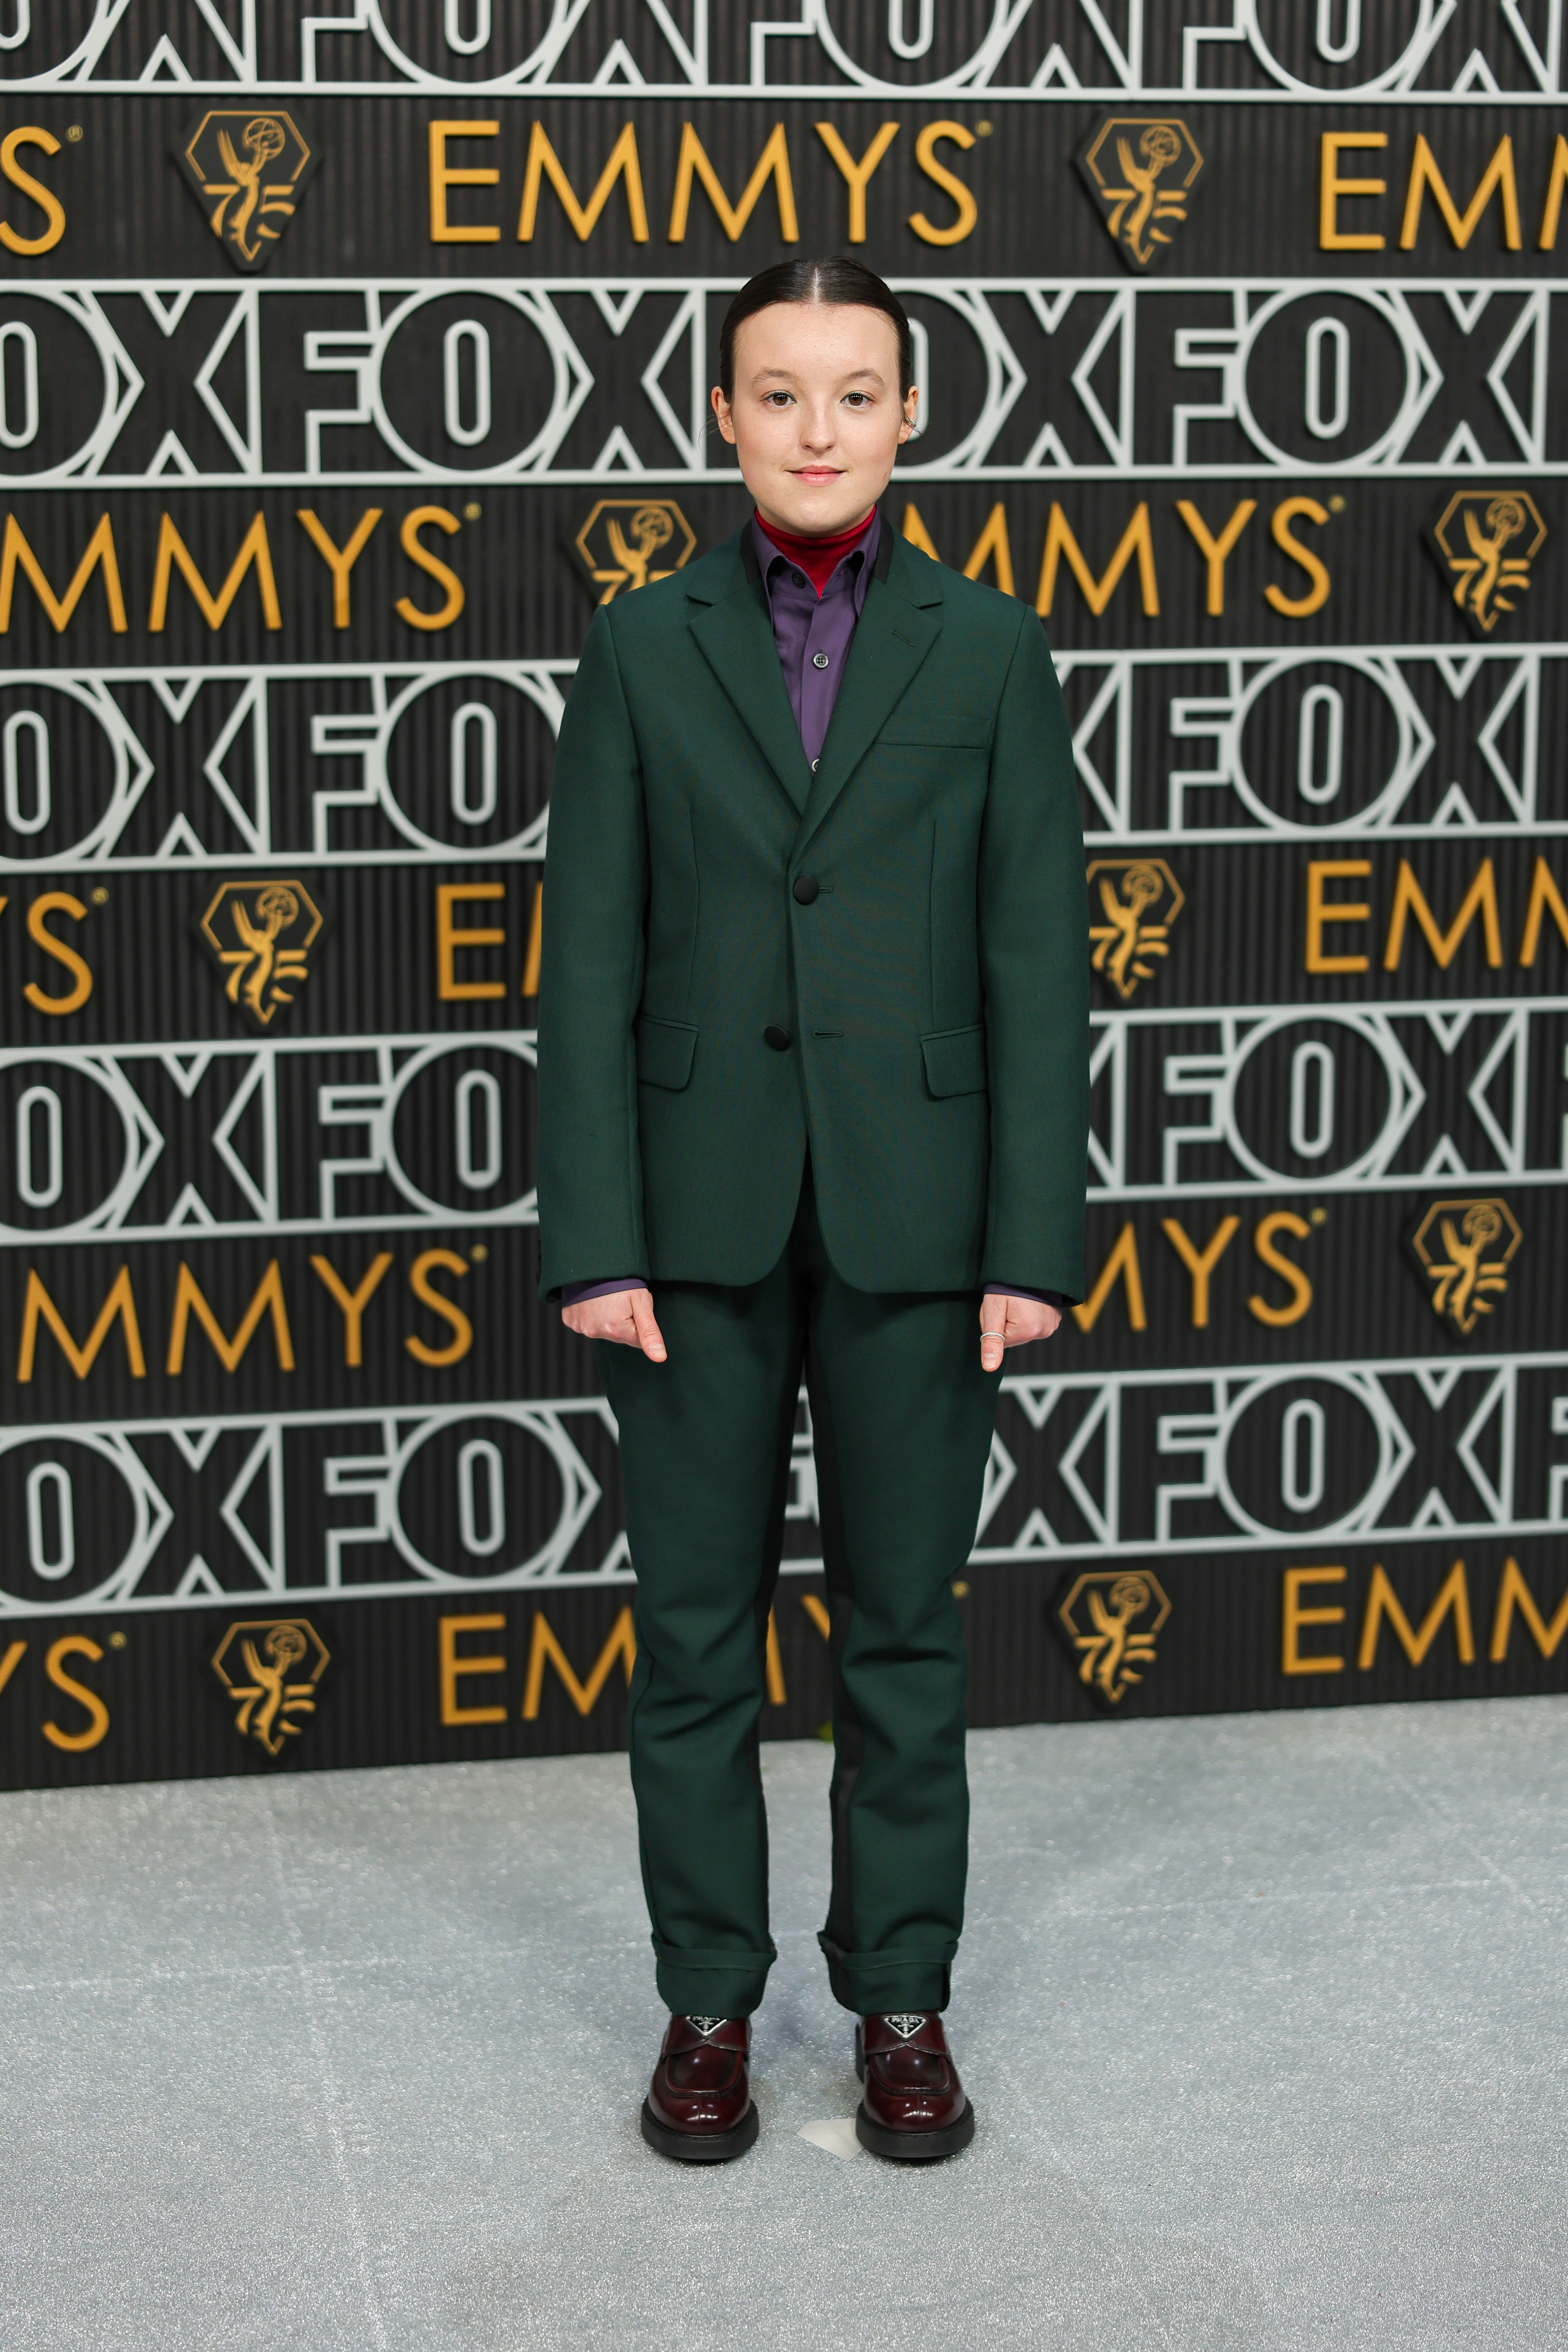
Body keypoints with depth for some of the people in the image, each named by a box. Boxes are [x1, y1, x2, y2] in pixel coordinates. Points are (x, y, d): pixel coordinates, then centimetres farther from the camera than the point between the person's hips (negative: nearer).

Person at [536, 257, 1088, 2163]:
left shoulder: (989, 651, 3)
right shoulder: (642, 649, 4)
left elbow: (1037, 963, 0)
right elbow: (590, 961, 0)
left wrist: (1033, 1241, -6)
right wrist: (594, 1242, -7)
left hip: (911, 1214, 0)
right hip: (700, 1211, 1)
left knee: (903, 1628, 9)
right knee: (695, 1632, 8)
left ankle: (902, 1997, 22)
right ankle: (708, 2000, 21)